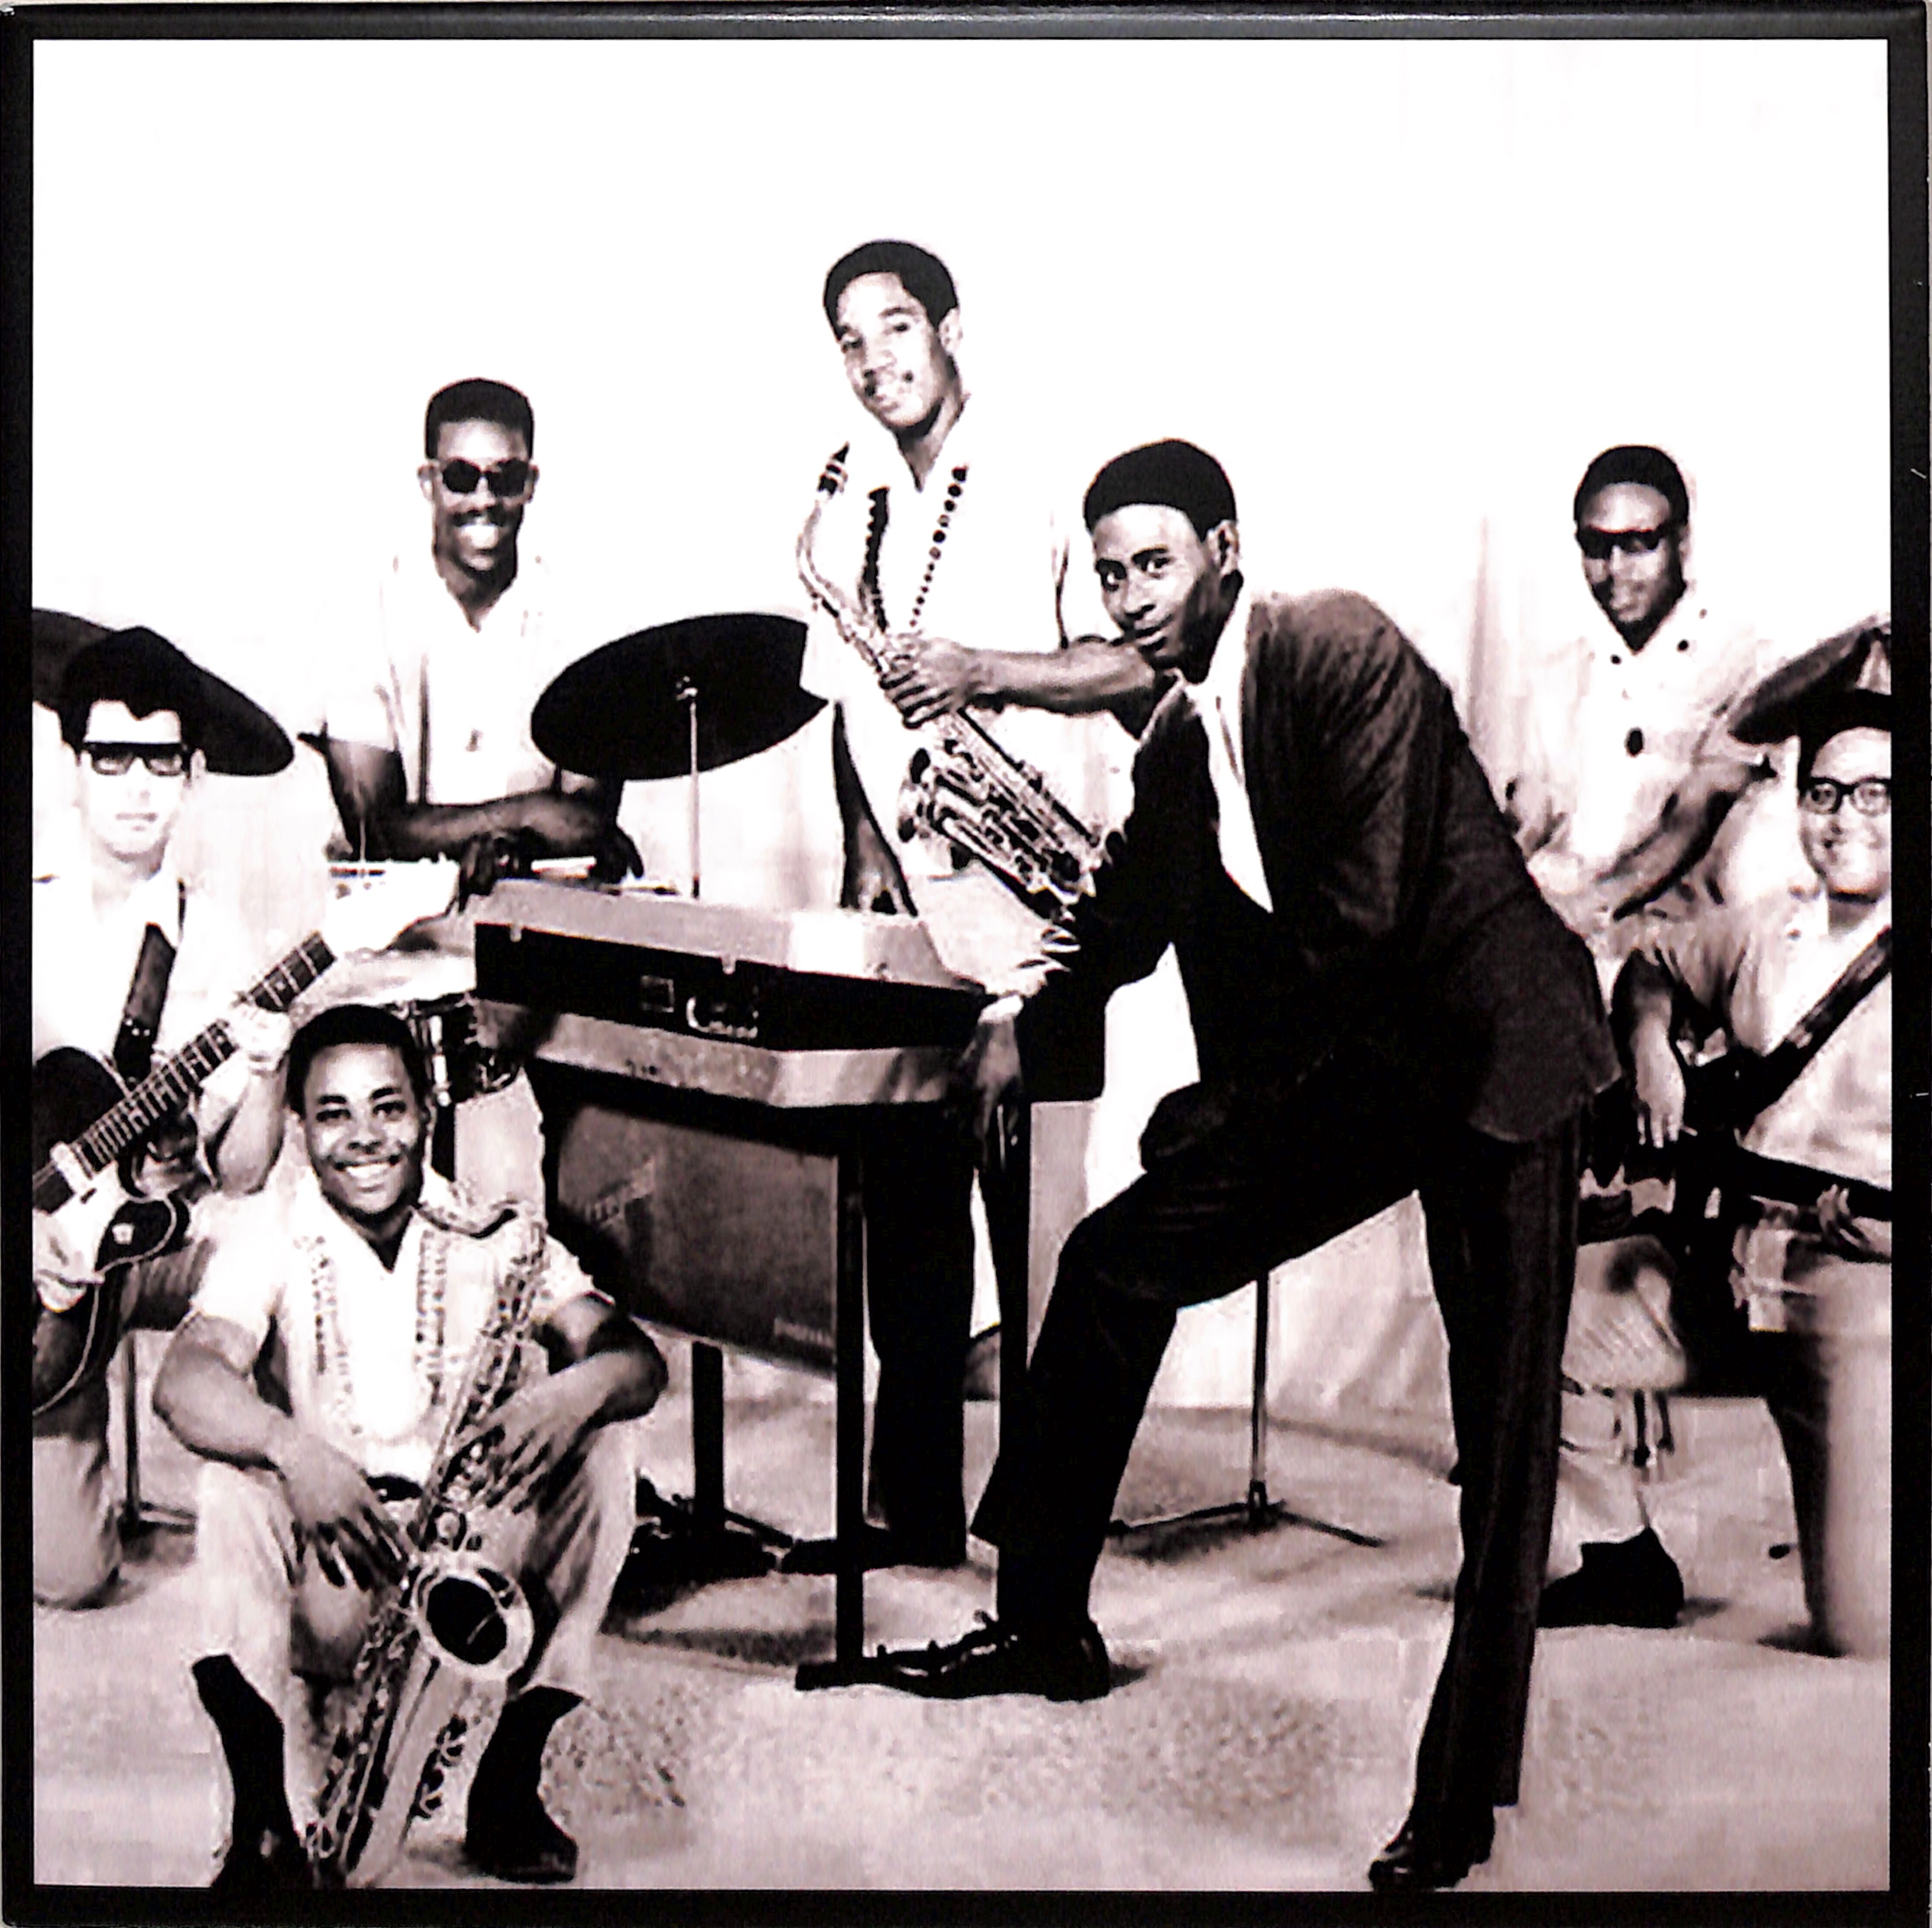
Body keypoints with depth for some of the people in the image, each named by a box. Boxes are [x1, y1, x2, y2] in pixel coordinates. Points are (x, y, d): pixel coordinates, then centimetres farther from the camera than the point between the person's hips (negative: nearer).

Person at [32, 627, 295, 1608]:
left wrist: (265, 1080, -21)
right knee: (66, 1574, -13)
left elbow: (240, 1175, -2)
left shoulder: (217, 941, 1)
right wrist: (47, 1233, -20)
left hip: (178, 1236, 2)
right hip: (53, 1244, -2)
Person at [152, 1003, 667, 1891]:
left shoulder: (495, 1236, 0)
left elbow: (639, 1360, -11)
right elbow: (183, 1380, -21)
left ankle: (509, 1783, -16)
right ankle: (262, 1821, -29)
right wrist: (294, 1449, -43)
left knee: (598, 1450, -22)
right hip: (325, 1591, -1)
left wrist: (580, 1386, -36)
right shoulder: (273, 1234, -3)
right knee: (235, 1470, -27)